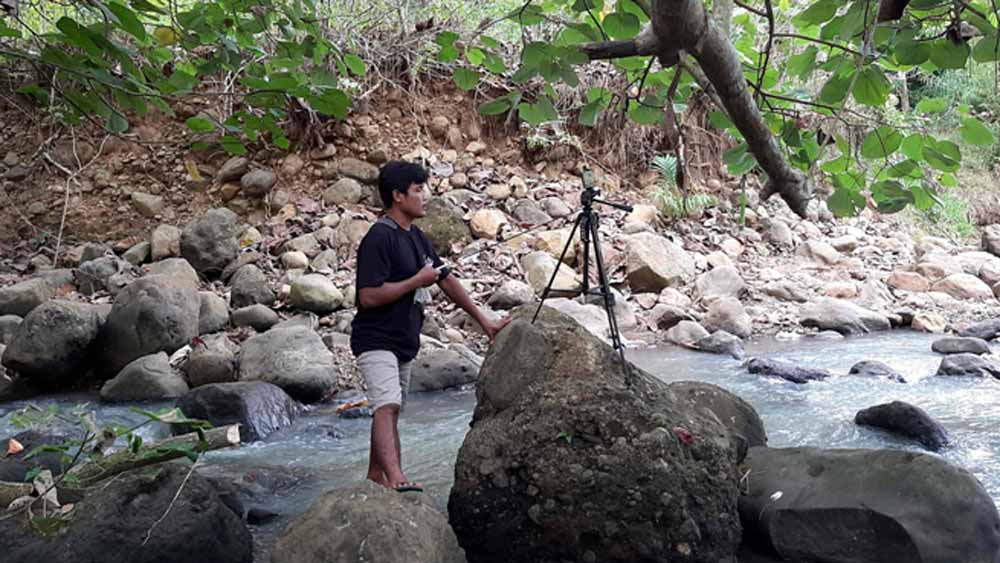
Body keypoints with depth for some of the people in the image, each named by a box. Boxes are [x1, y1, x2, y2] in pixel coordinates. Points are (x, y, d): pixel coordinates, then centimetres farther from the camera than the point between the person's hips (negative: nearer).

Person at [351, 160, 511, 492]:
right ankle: (396, 479, -32)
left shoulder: (416, 237, 12)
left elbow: (446, 279, 16)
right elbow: (369, 296, -24)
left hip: (404, 341, 9)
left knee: (390, 409, 13)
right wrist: (417, 281, -16)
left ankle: (376, 477, 23)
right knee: (387, 406, -21)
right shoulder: (379, 238, -17)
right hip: (376, 341, -9)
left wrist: (483, 320, 15)